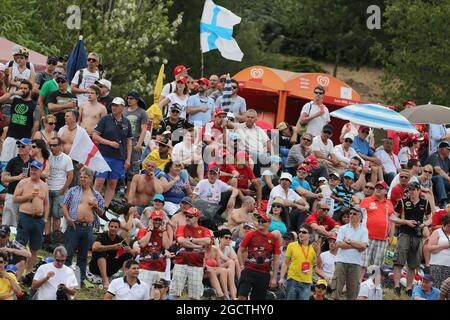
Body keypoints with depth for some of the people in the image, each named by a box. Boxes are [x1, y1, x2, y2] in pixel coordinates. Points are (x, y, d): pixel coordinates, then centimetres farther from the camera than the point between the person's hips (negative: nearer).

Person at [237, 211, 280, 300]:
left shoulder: (274, 239, 5)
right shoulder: (251, 235, 2)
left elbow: (276, 261, 7)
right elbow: (240, 251, 10)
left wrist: (274, 278, 3)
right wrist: (242, 266, 0)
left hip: (264, 275, 2)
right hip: (249, 271, -2)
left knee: (258, 298, 5)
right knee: (242, 296, -15)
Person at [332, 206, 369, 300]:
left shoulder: (364, 230, 7)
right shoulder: (343, 228, 8)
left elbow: (363, 246, -8)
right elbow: (338, 244, -6)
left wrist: (349, 241, -6)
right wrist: (356, 245, -5)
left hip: (355, 263, 0)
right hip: (341, 261, 0)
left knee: (353, 289, 2)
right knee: (337, 287, -5)